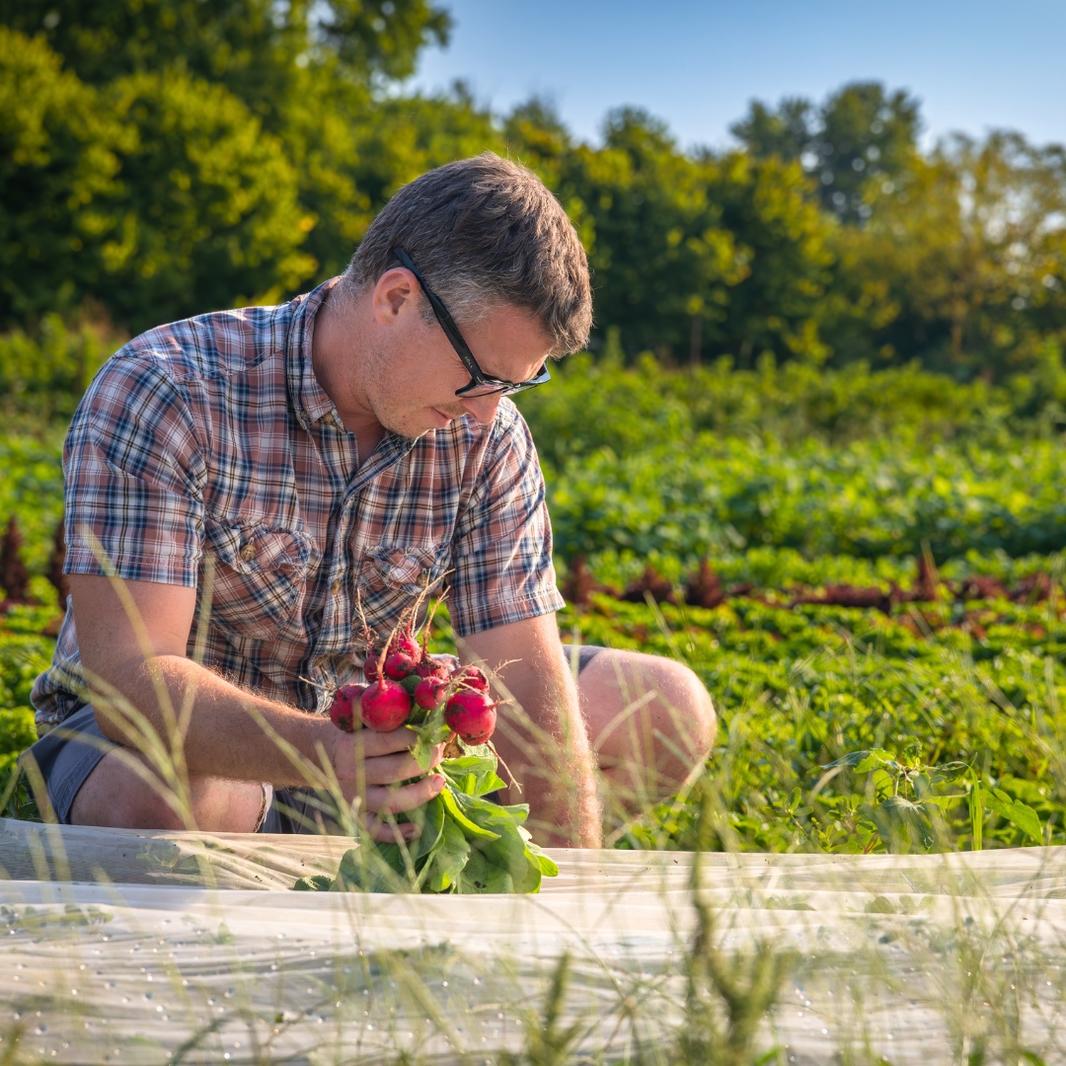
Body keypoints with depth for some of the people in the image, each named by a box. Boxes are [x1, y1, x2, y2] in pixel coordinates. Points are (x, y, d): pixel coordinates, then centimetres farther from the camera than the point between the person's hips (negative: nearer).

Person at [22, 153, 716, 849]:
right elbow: (129, 674, -32)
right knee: (161, 802, -42)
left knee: (673, 710, -3)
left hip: (370, 741, 5)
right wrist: (320, 755, -50)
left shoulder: (485, 439, -8)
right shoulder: (160, 395, -24)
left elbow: (526, 675, -12)